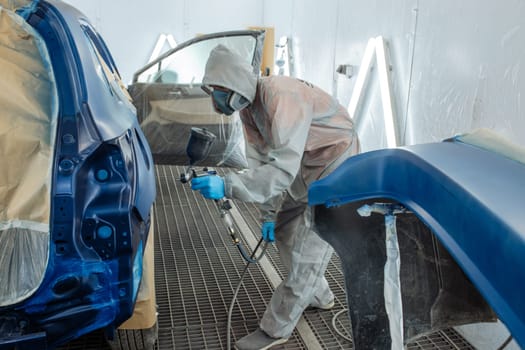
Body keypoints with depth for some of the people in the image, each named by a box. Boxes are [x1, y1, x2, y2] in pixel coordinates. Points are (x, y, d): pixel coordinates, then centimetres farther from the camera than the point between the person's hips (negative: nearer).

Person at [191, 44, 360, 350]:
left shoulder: (281, 98, -32)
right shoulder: (248, 105, -2)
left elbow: (282, 170, -38)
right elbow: (261, 162, 1)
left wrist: (226, 185, -44)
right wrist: (268, 213, 0)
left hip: (335, 162, -9)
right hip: (304, 164, 9)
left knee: (307, 247, -7)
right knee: (285, 230, 16)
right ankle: (318, 295, 36)